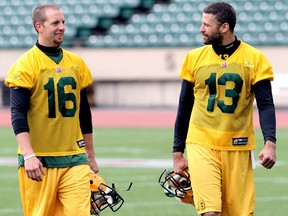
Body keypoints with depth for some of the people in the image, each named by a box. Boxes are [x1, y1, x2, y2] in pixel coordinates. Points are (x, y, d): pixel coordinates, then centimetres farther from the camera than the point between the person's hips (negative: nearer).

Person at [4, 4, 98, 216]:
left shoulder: (76, 63, 12)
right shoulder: (26, 65, -6)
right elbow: (18, 114, -12)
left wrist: (90, 155, 20)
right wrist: (29, 156, -22)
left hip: (74, 158, 4)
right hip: (40, 160, -4)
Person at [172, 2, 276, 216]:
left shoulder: (255, 59, -1)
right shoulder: (195, 58, 5)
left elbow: (266, 105, -3)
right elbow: (184, 108, 11)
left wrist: (270, 143, -19)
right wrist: (177, 152, 11)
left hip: (238, 149, 0)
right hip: (201, 145, 0)